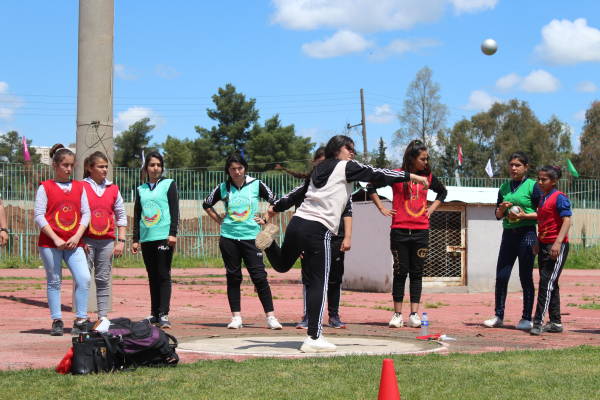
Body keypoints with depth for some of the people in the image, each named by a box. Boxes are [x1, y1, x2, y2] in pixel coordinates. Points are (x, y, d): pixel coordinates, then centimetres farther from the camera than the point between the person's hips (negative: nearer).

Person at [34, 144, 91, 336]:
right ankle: (57, 321, 12)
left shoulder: (79, 187, 12)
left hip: (74, 243, 2)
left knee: (84, 279, -12)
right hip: (49, 243, -2)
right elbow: (39, 215, -5)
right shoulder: (45, 187, 1)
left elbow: (86, 213, 8)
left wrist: (77, 236, -6)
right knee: (54, 282, 4)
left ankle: (81, 320, -4)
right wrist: (55, 239, -12)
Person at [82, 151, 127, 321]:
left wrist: (121, 241, 5)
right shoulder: (81, 187, 0)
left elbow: (121, 216, 12)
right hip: (86, 241, -3)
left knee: (104, 280, 6)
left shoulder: (113, 189, 10)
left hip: (107, 241, 3)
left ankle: (103, 317, 9)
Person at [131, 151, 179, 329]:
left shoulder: (169, 184, 4)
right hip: (147, 239, 4)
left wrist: (173, 233, -12)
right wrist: (135, 239, 11)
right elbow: (137, 216, 17)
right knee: (152, 277, 8)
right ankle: (154, 314, 12)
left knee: (163, 276, -8)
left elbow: (175, 210, -3)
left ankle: (164, 315, -10)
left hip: (164, 237, -4)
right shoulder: (141, 189, 16)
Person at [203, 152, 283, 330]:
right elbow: (207, 204, 19)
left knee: (259, 276, -6)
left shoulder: (256, 185, -1)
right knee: (233, 277, 5)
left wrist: (265, 219, 2)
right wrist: (219, 220, 10)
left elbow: (275, 202, 9)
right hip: (228, 237, 2)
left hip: (251, 236, -2)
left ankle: (271, 317, -5)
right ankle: (236, 317, 11)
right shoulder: (222, 188, 4)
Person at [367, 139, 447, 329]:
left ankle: (414, 314, 6)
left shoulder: (428, 176, 8)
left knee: (416, 272, 4)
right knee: (400, 272, 1)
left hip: (421, 232, 3)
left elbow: (442, 192, 27)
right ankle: (397, 315, 7)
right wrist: (382, 209, 0)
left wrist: (431, 209, 15)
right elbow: (371, 187, 3)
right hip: (399, 231, -3)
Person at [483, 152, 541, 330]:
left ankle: (527, 318, 6)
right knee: (501, 276, 2)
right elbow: (497, 215, 17)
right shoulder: (504, 187, 13)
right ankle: (498, 316, 10)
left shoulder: (532, 186, -3)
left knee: (526, 277, -1)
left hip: (526, 233, -5)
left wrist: (525, 216, -17)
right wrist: (502, 209, -4)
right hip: (508, 234, 5)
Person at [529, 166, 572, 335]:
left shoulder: (560, 198, -11)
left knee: (547, 282, -13)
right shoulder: (542, 198, 15)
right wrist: (538, 242, 19)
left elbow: (567, 221, -18)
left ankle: (538, 322, -15)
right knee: (547, 283, 10)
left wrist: (558, 242, -26)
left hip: (557, 246, -9)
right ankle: (555, 323, 16)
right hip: (544, 245, 9)